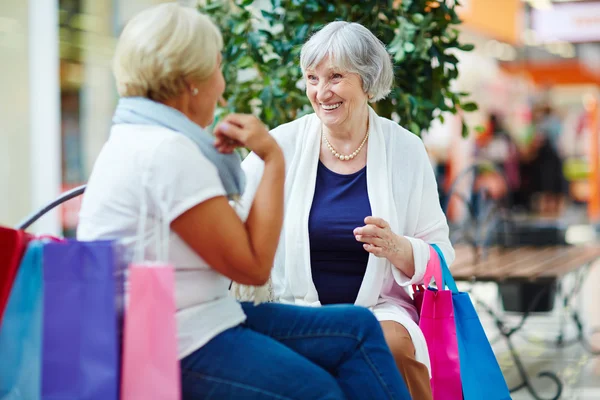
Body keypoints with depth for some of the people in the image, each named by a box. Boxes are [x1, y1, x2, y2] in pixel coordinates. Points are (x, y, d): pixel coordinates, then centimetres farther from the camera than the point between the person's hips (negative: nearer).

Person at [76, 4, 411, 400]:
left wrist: (216, 158, 10)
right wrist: (274, 160, -11)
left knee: (359, 327, 5)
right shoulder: (168, 152, -19)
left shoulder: (140, 138, 14)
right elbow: (253, 265, -17)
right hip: (177, 350, -10)